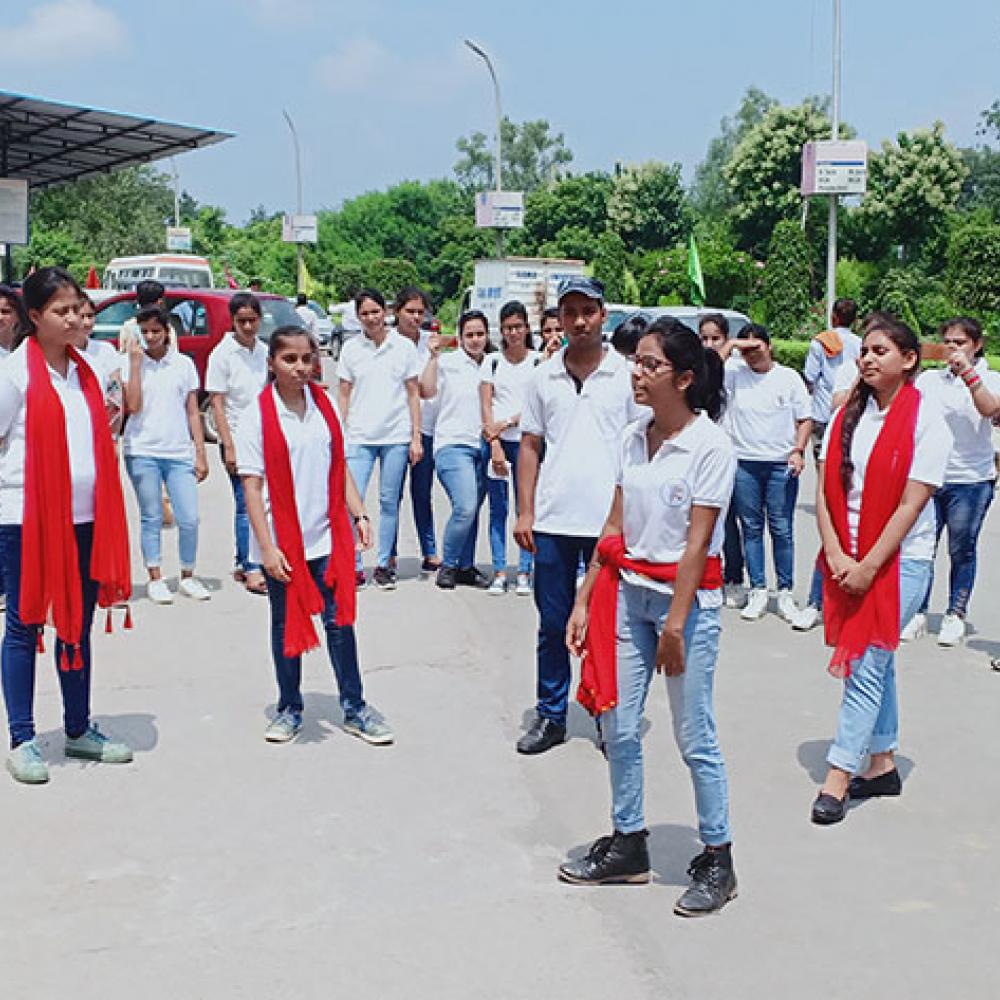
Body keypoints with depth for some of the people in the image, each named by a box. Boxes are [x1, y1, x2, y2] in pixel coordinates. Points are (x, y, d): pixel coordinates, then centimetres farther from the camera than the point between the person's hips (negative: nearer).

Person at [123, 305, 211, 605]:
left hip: (180, 452, 1)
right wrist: (135, 362, -10)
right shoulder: (131, 363, 3)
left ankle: (187, 577, 15)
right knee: (151, 518, 4)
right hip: (142, 451, -1)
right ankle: (155, 579, 15)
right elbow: (132, 406, -10)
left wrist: (200, 454, 4)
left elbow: (192, 412, 9)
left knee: (189, 519, -2)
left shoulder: (184, 364, 8)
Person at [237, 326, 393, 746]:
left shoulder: (325, 405, 4)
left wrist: (359, 514, 1)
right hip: (281, 541, -3)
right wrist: (267, 547, -15)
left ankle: (355, 710, 16)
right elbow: (252, 485, -10)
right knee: (286, 625, 11)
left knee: (340, 620, 6)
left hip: (326, 537, 3)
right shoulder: (258, 416, -8)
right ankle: (289, 710, 25)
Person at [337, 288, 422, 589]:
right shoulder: (351, 348, 5)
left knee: (389, 502, 6)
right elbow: (344, 395, 9)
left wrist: (416, 437, 1)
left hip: (396, 436, 0)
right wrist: (340, 436, 2)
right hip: (359, 437, 0)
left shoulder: (404, 346, 3)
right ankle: (354, 567, 2)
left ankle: (383, 565, 16)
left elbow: (413, 393, 5)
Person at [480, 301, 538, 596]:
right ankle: (499, 572, 7)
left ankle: (524, 573, 4)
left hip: (527, 440, -1)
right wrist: (495, 445, -7)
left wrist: (508, 422, -13)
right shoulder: (492, 363, 8)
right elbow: (486, 406, 3)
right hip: (495, 440, 2)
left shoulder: (538, 362, 3)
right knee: (498, 508, 3)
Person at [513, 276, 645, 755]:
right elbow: (530, 447, 10)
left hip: (611, 522, -2)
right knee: (553, 625, 10)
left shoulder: (627, 374, 0)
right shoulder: (543, 377, 7)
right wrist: (525, 512, 3)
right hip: (553, 522, 2)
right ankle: (551, 716, 22)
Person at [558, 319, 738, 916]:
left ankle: (718, 861, 18)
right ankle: (628, 847, 26)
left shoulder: (711, 445, -13)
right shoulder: (635, 438, 6)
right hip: (629, 591, 6)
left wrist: (675, 625, -16)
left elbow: (696, 542, -15)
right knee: (619, 727, 10)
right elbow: (616, 526, 8)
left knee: (695, 738, 2)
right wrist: (585, 601, 6)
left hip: (689, 597, -6)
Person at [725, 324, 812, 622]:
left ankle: (785, 592, 10)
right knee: (751, 528, 5)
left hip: (781, 464, -1)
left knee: (782, 530, 2)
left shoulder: (788, 377, 5)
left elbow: (805, 418, 7)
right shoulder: (733, 375, 6)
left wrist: (798, 451, -5)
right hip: (744, 463, 1)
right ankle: (757, 591, 13)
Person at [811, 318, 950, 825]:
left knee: (867, 666, -7)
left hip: (899, 559, -5)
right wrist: (837, 555, -10)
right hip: (847, 558, 5)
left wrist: (868, 567, -15)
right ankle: (883, 765, 26)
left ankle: (838, 778, -2)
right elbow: (824, 490, 2)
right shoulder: (848, 414, 5)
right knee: (875, 661, 15)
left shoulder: (926, 419, -9)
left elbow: (911, 504, -13)